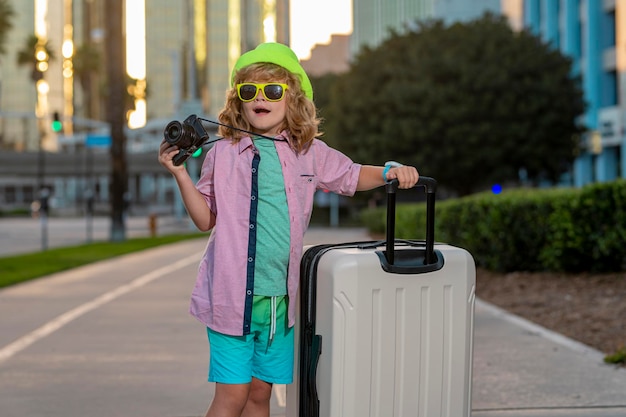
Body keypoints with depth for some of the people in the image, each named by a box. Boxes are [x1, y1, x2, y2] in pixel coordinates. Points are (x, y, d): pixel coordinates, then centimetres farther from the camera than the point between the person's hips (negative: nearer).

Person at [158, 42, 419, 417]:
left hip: (280, 297, 3)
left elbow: (353, 176, 22)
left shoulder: (310, 153, 6)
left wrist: (390, 172, 4)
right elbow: (206, 219, 5)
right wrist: (181, 174, -6)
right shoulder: (224, 153, 1)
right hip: (232, 295, -3)